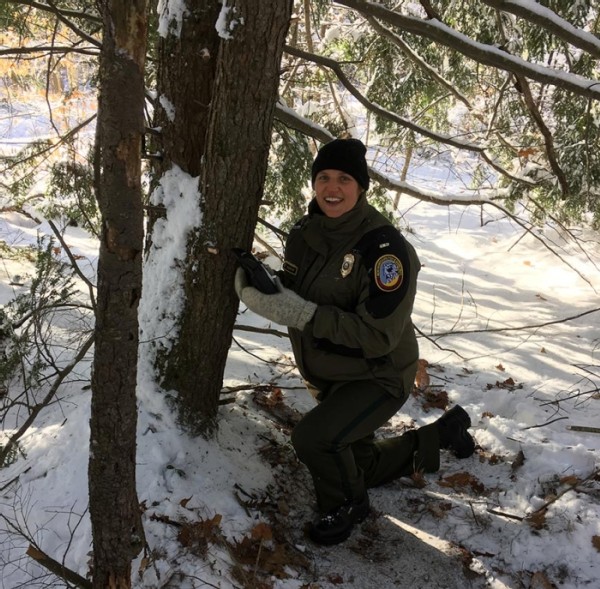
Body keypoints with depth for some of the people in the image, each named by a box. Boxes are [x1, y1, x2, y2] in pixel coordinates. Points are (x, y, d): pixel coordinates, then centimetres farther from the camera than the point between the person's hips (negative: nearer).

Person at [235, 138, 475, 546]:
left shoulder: (385, 248, -28)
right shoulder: (305, 234, -7)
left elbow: (378, 336, -32)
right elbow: (291, 296, 4)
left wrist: (304, 314, -37)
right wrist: (259, 291, -19)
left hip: (380, 378, -8)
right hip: (329, 377, 8)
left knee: (313, 438, -28)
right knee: (364, 466, 24)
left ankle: (346, 505, 3)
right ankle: (443, 434, 45)